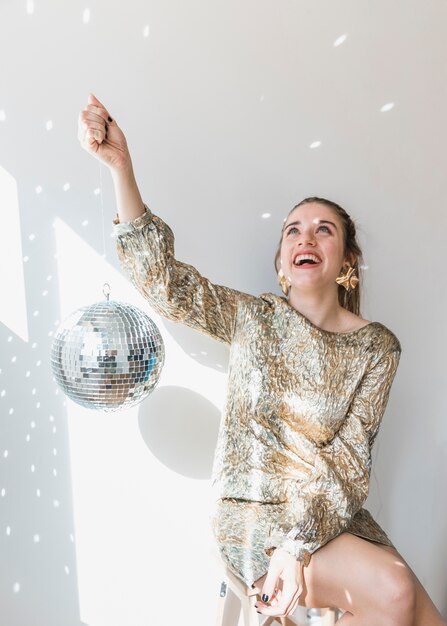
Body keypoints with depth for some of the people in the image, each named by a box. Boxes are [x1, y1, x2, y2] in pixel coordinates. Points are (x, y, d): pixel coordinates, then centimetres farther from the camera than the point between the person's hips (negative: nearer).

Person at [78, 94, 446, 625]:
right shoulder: (253, 319, -4)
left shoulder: (378, 347, -2)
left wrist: (298, 542, -21)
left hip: (335, 515, 3)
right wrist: (119, 163, -25)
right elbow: (162, 280, -16)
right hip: (251, 516, -3)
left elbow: (349, 456, -8)